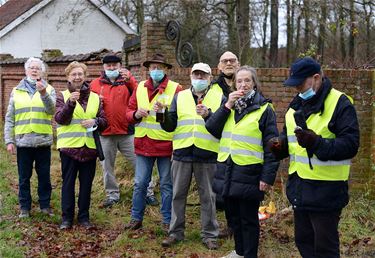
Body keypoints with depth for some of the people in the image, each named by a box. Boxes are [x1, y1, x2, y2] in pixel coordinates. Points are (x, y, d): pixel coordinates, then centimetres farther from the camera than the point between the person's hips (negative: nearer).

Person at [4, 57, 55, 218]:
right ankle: (24, 207, 18)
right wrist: (9, 140, 0)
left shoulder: (49, 90, 4)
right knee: (24, 177, 7)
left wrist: (43, 94, -30)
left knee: (44, 176, 8)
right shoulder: (16, 91, 8)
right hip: (23, 141, 1)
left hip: (43, 141, -1)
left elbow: (51, 110, -14)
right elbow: (9, 118, 6)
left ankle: (45, 205, 21)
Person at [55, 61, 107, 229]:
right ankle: (67, 217, 12)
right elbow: (59, 119, -11)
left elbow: (104, 121, 9)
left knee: (86, 183, 8)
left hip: (90, 147, 3)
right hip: (69, 147, -2)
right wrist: (70, 103, -26)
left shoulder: (95, 97, 10)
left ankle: (84, 217, 19)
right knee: (68, 183, 3)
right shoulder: (62, 96, 3)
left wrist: (95, 122, -12)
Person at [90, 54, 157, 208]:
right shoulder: (95, 84, 10)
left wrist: (129, 80, -23)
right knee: (107, 165, 10)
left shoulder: (128, 80, 6)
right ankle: (112, 194, 24)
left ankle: (148, 192, 12)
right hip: (105, 133, 2)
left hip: (127, 132, -2)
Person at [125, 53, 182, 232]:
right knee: (140, 183, 9)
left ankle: (167, 220, 19)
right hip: (143, 143, 3)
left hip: (166, 144, -3)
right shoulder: (140, 88, 9)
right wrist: (136, 114, -10)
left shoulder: (175, 89, -3)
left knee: (166, 185, 7)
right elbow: (129, 113, 11)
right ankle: (136, 218, 21)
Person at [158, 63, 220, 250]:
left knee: (207, 196, 6)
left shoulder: (219, 97, 4)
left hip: (207, 155, -2)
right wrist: (163, 113, -12)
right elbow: (170, 126, 6)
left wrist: (208, 114, -23)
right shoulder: (180, 97, 11)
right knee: (178, 194, 9)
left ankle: (209, 234, 17)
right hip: (182, 153, 2)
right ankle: (176, 232, 21)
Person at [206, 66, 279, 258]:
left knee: (248, 219, 4)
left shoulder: (264, 109, -5)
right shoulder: (229, 104, 12)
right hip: (226, 171, 6)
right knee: (233, 215, 17)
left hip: (249, 174, -5)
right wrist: (227, 106, -10)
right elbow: (211, 128, -1)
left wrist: (268, 176, -13)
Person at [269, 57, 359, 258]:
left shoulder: (340, 103, -13)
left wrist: (316, 143, -32)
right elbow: (288, 136, 23)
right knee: (303, 241, 19)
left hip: (326, 190, -8)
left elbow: (350, 144, -20)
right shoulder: (297, 104, 11)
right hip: (299, 187, 8)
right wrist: (280, 145, 0)